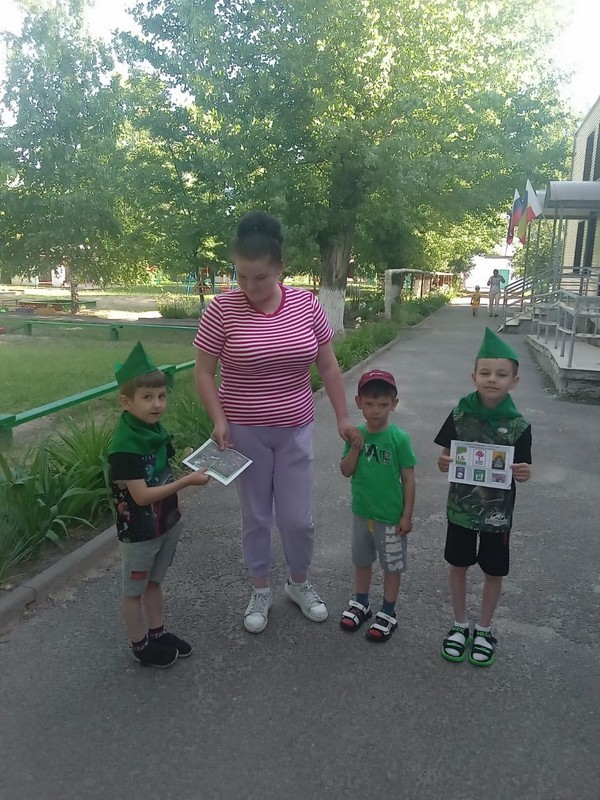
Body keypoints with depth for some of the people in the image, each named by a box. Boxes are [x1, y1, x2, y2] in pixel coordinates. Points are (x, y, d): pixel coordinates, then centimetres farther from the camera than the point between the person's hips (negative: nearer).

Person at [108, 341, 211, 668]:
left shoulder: (154, 429, -2)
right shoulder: (124, 446, -27)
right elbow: (141, 495, -26)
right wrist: (187, 481, -28)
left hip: (166, 523, 8)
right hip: (139, 532, -7)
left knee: (154, 582, 24)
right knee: (134, 590, 14)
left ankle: (158, 633, 41)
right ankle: (141, 647, 30)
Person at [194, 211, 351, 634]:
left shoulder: (306, 304, -5)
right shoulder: (222, 309, -12)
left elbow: (328, 365, 3)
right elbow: (204, 372, -5)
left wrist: (343, 417, 2)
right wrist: (219, 419, -16)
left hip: (295, 430, 2)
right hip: (245, 432, -1)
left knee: (299, 519, 9)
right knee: (256, 516, 13)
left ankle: (300, 584, 36)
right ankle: (261, 590, 35)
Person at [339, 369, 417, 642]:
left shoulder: (399, 438, -16)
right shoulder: (356, 435, -5)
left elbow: (408, 479, -11)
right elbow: (346, 471, -4)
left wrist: (407, 515, -10)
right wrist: (355, 448, -20)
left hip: (391, 516, -4)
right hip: (362, 512, 4)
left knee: (392, 565, 13)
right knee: (362, 560, 21)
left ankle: (388, 613, 31)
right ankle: (361, 604, 41)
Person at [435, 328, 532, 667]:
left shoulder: (518, 425, -12)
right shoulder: (460, 415, -9)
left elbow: (522, 470, -3)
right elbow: (446, 458, -1)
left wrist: (524, 474, -25)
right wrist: (443, 463, -22)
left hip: (498, 511, -1)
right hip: (461, 507, 1)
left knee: (494, 572, 13)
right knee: (459, 565, 15)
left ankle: (484, 629, 36)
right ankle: (460, 625, 36)